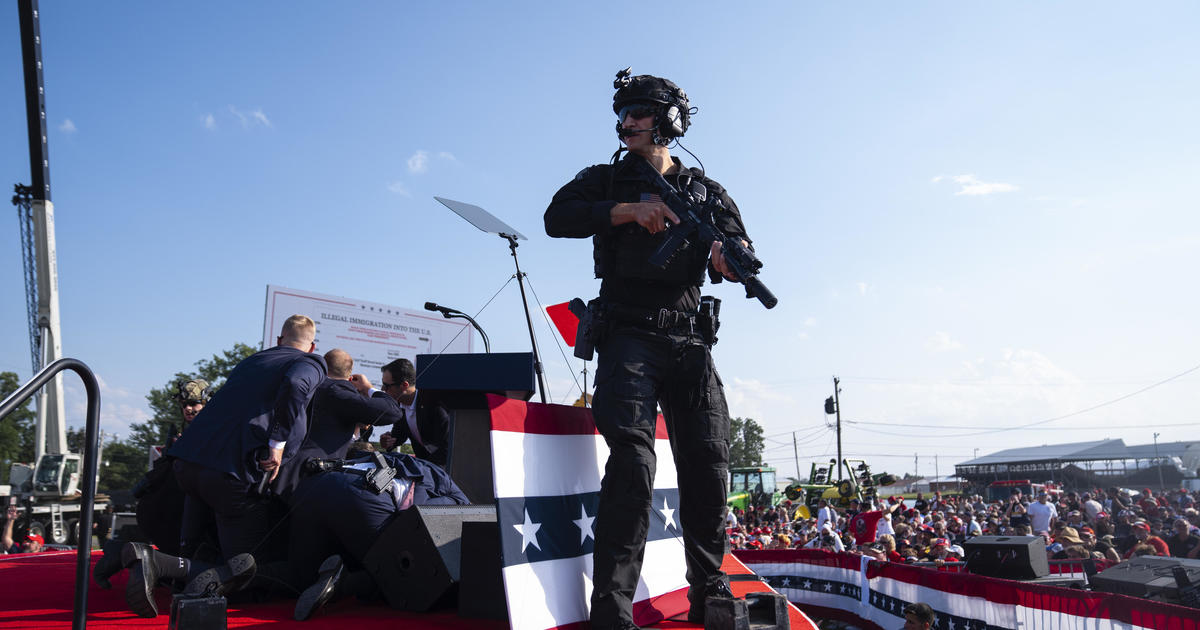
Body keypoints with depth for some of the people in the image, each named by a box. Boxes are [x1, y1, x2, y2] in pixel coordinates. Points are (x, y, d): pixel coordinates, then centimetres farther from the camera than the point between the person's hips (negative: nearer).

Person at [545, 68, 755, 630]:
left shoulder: (705, 190, 18)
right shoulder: (607, 179, 13)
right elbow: (557, 217, -4)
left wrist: (728, 253, -17)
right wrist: (628, 210, -15)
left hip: (689, 342, 3)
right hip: (629, 336, -3)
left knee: (709, 462, 0)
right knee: (632, 459, -19)